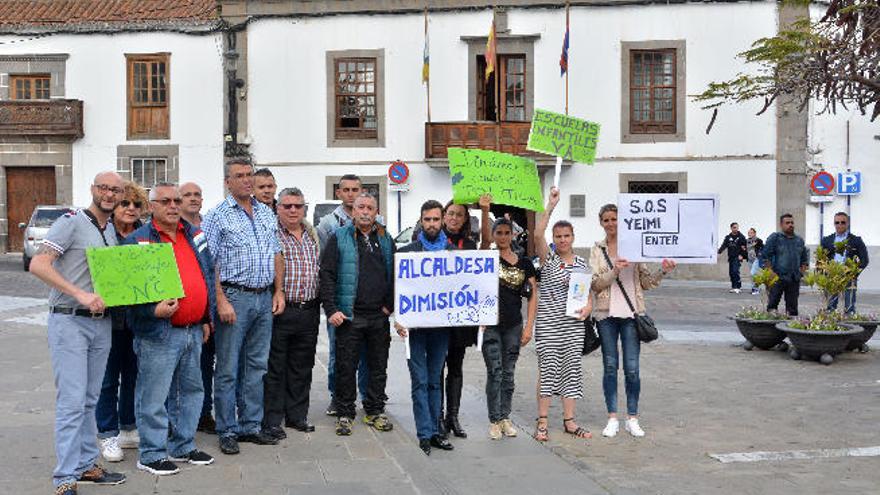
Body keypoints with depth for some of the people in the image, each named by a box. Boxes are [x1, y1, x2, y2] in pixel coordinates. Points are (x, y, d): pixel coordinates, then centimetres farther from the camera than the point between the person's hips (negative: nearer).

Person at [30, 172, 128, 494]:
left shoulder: (113, 231, 14)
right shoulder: (71, 222, -8)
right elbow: (38, 265, -18)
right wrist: (81, 295, -25)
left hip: (101, 323, 7)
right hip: (69, 322, -7)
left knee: (90, 400, 14)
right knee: (72, 401, -8)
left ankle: (86, 465, 24)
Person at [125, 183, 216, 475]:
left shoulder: (195, 235, 13)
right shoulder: (138, 241, -7)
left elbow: (208, 275, 19)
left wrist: (207, 318, 15)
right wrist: (153, 310, -25)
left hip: (194, 331, 7)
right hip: (159, 333, -7)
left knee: (190, 390, 15)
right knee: (154, 396, -1)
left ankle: (183, 446, 29)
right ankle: (151, 454, 11)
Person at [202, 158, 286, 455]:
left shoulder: (267, 213, 14)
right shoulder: (217, 216, -5)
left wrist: (279, 291, 9)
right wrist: (221, 301, -16)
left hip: (264, 299, 6)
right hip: (235, 297, -6)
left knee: (256, 366, 12)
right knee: (228, 369, 0)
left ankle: (251, 426, 21)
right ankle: (228, 432, 9)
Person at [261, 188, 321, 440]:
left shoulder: (312, 235, 13)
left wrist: (318, 304, 16)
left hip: (309, 312, 6)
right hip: (280, 310, -6)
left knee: (302, 368, 13)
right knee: (275, 368, 1)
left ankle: (297, 415, 24)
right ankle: (272, 420, 9)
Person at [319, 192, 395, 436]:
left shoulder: (386, 240, 12)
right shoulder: (339, 238, 2)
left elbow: (394, 275, 13)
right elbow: (326, 275, -3)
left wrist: (389, 304, 2)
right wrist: (331, 310, -10)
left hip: (379, 316, 3)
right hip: (348, 316, -3)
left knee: (378, 366, 10)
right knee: (346, 367, 1)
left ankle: (375, 411, 22)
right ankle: (344, 414, 13)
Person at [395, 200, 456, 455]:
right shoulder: (407, 252, 2)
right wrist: (398, 319, -10)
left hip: (442, 326, 2)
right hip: (415, 326, -2)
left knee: (435, 381, 11)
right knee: (420, 381, -1)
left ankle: (435, 431, 17)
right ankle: (425, 434, 3)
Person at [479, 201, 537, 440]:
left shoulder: (524, 263, 7)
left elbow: (533, 296, 7)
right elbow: (484, 237, -21)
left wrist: (529, 326, -1)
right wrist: (485, 210, -36)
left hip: (514, 325, 3)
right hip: (491, 324, -3)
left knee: (508, 373, 10)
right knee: (494, 372, -2)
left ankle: (505, 417, 21)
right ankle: (494, 421, 6)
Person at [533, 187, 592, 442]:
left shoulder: (581, 262, 10)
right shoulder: (548, 258, -2)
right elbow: (538, 235, -20)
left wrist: (587, 307, -6)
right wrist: (551, 206, -24)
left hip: (573, 324, 4)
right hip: (548, 323, -4)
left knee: (572, 368, 7)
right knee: (547, 368, -2)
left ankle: (569, 420, 15)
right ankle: (542, 421, 6)